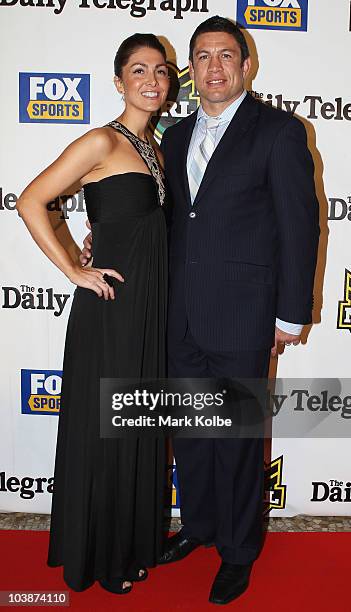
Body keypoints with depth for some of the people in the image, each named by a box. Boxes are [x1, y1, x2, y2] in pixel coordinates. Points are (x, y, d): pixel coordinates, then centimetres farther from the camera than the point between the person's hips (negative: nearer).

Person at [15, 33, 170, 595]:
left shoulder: (154, 149, 14)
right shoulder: (102, 141, -9)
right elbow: (30, 202, -14)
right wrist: (74, 272, -14)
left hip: (152, 303, 8)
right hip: (110, 305, -8)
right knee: (103, 427, 6)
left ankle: (133, 542, 36)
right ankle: (96, 555, 27)